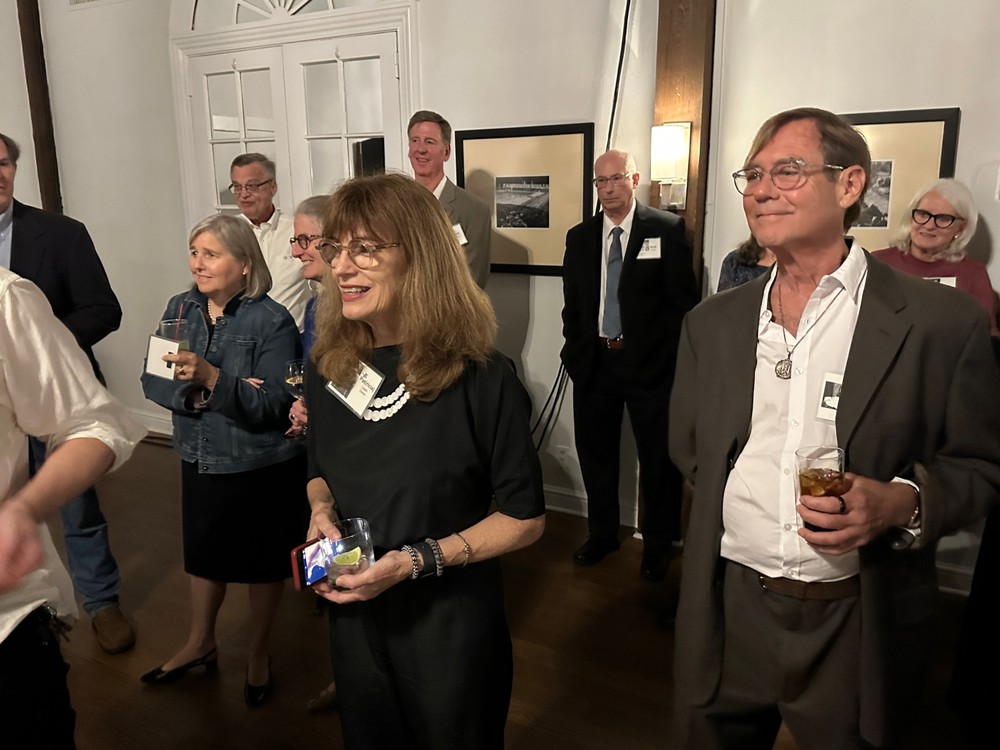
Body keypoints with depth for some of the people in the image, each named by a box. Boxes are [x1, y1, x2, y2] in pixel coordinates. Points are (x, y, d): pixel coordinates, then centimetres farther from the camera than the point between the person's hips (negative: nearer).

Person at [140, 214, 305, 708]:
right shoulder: (180, 309, -1)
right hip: (200, 460, 5)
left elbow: (274, 403, -23)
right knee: (204, 551, 22)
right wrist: (192, 391, -23)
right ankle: (200, 644, 46)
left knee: (263, 561, 13)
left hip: (263, 468, -5)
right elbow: (151, 380, -5)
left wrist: (212, 378, -34)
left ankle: (259, 654, 37)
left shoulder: (271, 321, -18)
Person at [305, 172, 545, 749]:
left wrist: (416, 561, -23)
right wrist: (321, 512, -9)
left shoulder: (480, 378, -21)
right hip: (354, 619, 5)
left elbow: (525, 518, -14)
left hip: (450, 627, -4)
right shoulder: (329, 366, -4)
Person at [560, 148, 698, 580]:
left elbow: (683, 299, -6)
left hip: (650, 365, -3)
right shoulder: (579, 237, 8)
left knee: (658, 459, 7)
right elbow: (572, 304, 12)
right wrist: (574, 351, 4)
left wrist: (673, 358, -9)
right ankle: (602, 534, 33)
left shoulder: (667, 230, -4)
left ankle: (657, 545, 26)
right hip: (594, 362, 4)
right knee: (596, 455, 14)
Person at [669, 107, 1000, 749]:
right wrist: (739, 515, 1)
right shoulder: (712, 322, 3)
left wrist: (903, 503, -19)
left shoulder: (944, 322, -7)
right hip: (727, 614, 3)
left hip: (858, 627, -2)